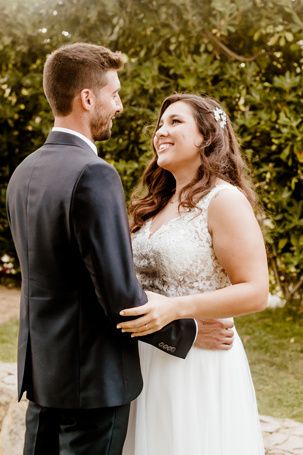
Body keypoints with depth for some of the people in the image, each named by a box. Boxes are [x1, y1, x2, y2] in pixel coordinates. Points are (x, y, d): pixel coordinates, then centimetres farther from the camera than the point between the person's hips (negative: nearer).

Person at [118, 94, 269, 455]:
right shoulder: (158, 204, 11)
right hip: (149, 360, 7)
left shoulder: (225, 200, -13)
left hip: (200, 361, -7)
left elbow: (255, 292, -18)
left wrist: (174, 308, -26)